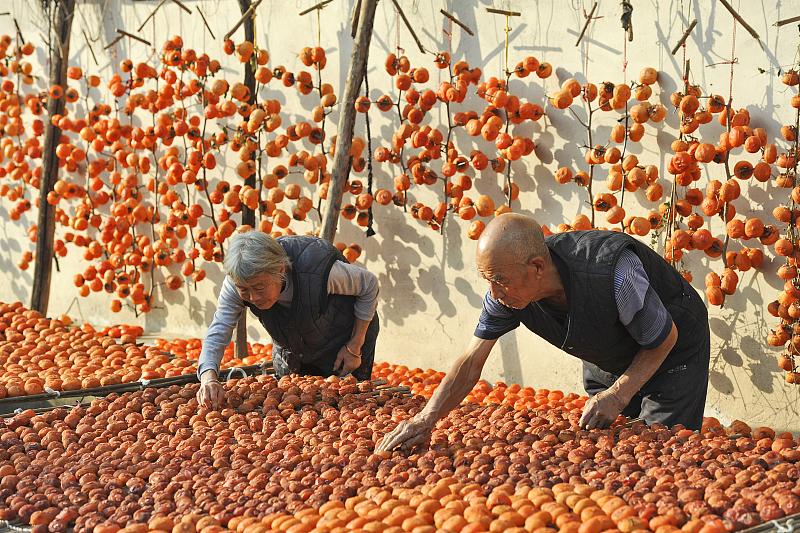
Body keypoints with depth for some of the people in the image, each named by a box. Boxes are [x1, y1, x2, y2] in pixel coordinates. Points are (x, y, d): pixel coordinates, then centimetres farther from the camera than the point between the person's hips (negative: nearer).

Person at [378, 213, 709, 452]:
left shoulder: (611, 272, -42)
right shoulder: (507, 288, -25)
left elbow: (665, 338, -25)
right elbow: (471, 362, -18)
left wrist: (617, 395, -29)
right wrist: (426, 419, -29)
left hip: (674, 354, -5)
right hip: (605, 359, 5)